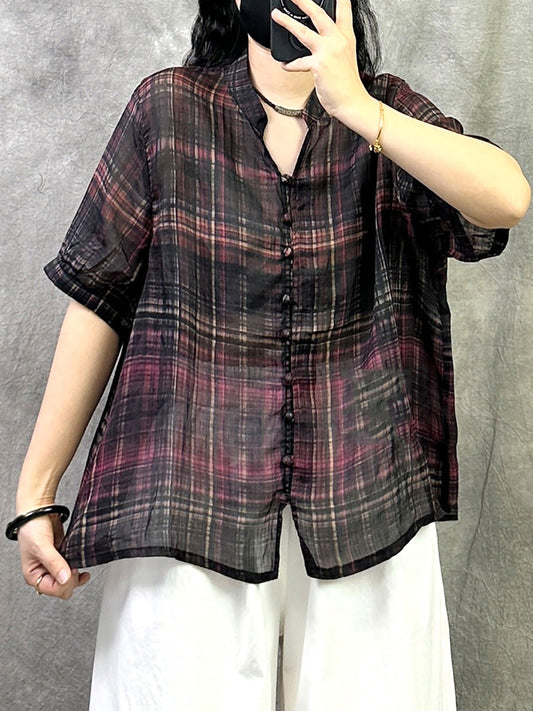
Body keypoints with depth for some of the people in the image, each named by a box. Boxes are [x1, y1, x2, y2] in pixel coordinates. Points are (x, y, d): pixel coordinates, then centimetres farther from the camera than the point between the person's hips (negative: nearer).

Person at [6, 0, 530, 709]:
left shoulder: (387, 111, 4)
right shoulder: (167, 108, 2)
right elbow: (98, 300, 1)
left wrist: (353, 106, -21)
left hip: (366, 507, 2)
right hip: (188, 506, -1)